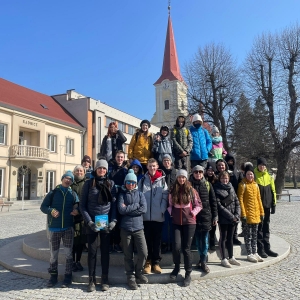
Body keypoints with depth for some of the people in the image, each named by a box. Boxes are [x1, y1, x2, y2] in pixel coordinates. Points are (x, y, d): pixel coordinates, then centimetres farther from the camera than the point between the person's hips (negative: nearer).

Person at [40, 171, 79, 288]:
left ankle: (68, 276, 17)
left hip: (68, 227, 0)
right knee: (53, 253, 9)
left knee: (68, 253, 4)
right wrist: (51, 210, -18)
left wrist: (76, 210, -16)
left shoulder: (73, 194, 6)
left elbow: (77, 206, 8)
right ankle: (53, 276, 24)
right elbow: (43, 206, 1)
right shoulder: (53, 193, 2)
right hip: (54, 227, 0)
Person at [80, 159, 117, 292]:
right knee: (92, 251, 5)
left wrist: (113, 221, -6)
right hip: (92, 223, -1)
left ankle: (105, 279, 19)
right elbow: (82, 205, -1)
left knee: (105, 251, 8)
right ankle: (92, 280, 18)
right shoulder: (89, 183, 0)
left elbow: (114, 204, 5)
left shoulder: (110, 183, 5)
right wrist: (89, 221, -10)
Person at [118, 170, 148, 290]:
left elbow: (144, 209, -7)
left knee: (143, 254, -6)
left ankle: (138, 271, 21)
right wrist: (136, 205, -9)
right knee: (128, 255, 6)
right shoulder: (122, 194, 5)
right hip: (125, 228, -1)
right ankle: (131, 277, 24)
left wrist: (128, 208, -9)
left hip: (138, 227, 1)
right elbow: (121, 210, -11)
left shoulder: (140, 194, 8)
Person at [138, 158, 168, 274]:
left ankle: (156, 262, 19)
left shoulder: (162, 180, 1)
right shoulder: (143, 180, 5)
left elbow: (165, 197, -1)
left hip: (158, 216, -1)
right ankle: (148, 262, 19)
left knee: (157, 240, 9)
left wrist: (162, 210, -10)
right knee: (147, 240, 8)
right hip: (145, 216, 1)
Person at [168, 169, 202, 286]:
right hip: (176, 222, 2)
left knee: (186, 248, 1)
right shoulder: (172, 191, 5)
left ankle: (188, 274, 17)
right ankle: (176, 267, 21)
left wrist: (193, 213, -7)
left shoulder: (191, 190, -1)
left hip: (189, 222, -2)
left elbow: (199, 205, 5)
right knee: (176, 246, -8)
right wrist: (171, 213, 0)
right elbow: (169, 204, 15)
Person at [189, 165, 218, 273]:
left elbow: (213, 201, 7)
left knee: (205, 240, 3)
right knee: (198, 239, 6)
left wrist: (215, 216, 3)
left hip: (206, 215, 1)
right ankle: (203, 259, 21)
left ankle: (203, 262, 11)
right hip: (194, 216, -1)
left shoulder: (208, 184, 6)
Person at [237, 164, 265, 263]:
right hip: (248, 214, -6)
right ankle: (249, 254, 11)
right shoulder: (242, 185, -10)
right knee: (248, 234, 2)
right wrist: (243, 214, -16)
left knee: (254, 234, 14)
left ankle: (254, 252, 24)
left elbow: (259, 199, 14)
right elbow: (240, 199, -13)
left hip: (256, 214, 6)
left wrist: (261, 212, 10)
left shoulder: (255, 185, 10)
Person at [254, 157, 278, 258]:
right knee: (259, 227, 0)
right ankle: (260, 248, 8)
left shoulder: (269, 177, 9)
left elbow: (273, 191, 13)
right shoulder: (254, 176, -5)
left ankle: (267, 248, 19)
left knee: (266, 227, 11)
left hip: (267, 205, 5)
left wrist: (273, 204, 9)